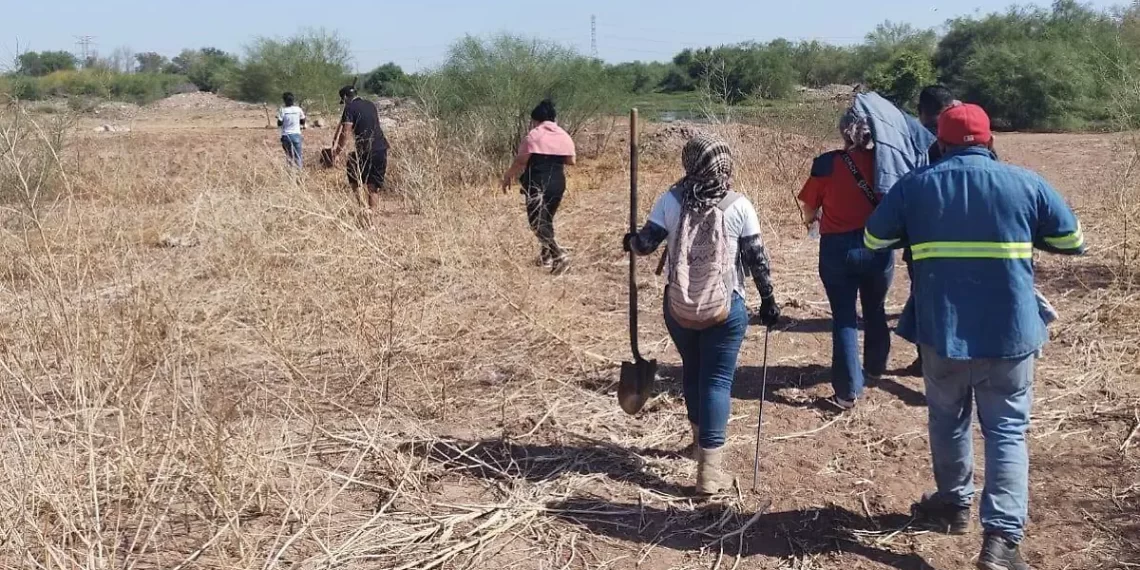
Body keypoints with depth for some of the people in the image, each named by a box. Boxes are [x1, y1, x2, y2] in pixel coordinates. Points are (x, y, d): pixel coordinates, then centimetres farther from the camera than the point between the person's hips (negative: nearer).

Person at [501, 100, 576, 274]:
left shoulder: (534, 135, -7)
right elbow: (572, 160, 10)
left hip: (537, 183, -6)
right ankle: (546, 256, 26)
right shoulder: (564, 136, 8)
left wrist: (507, 177, 5)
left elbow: (520, 161, -9)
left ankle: (558, 255, -22)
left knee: (537, 222, -6)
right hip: (558, 184, 6)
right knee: (547, 220, 20)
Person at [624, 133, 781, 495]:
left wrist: (630, 241, 19)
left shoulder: (671, 200, -5)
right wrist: (768, 300, 9)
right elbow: (757, 259, -3)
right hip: (726, 306, -2)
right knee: (718, 379, 1)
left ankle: (701, 436, 42)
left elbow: (645, 245, -4)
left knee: (692, 370, 22)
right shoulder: (739, 206, -7)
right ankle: (710, 469, -6)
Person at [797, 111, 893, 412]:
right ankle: (875, 368, 42)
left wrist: (812, 220, 21)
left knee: (844, 318, 3)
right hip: (879, 246, 3)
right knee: (875, 311, 22)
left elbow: (808, 208, -1)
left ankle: (848, 392, 1)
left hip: (838, 248, -2)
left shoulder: (826, 164, -8)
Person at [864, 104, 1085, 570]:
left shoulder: (915, 185, 0)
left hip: (942, 332, 1)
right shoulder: (1025, 183, -1)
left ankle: (953, 505, 36)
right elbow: (1074, 242, 8)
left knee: (948, 421, 20)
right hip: (1011, 334, -1)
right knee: (1007, 432, 5)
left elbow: (873, 240, 9)